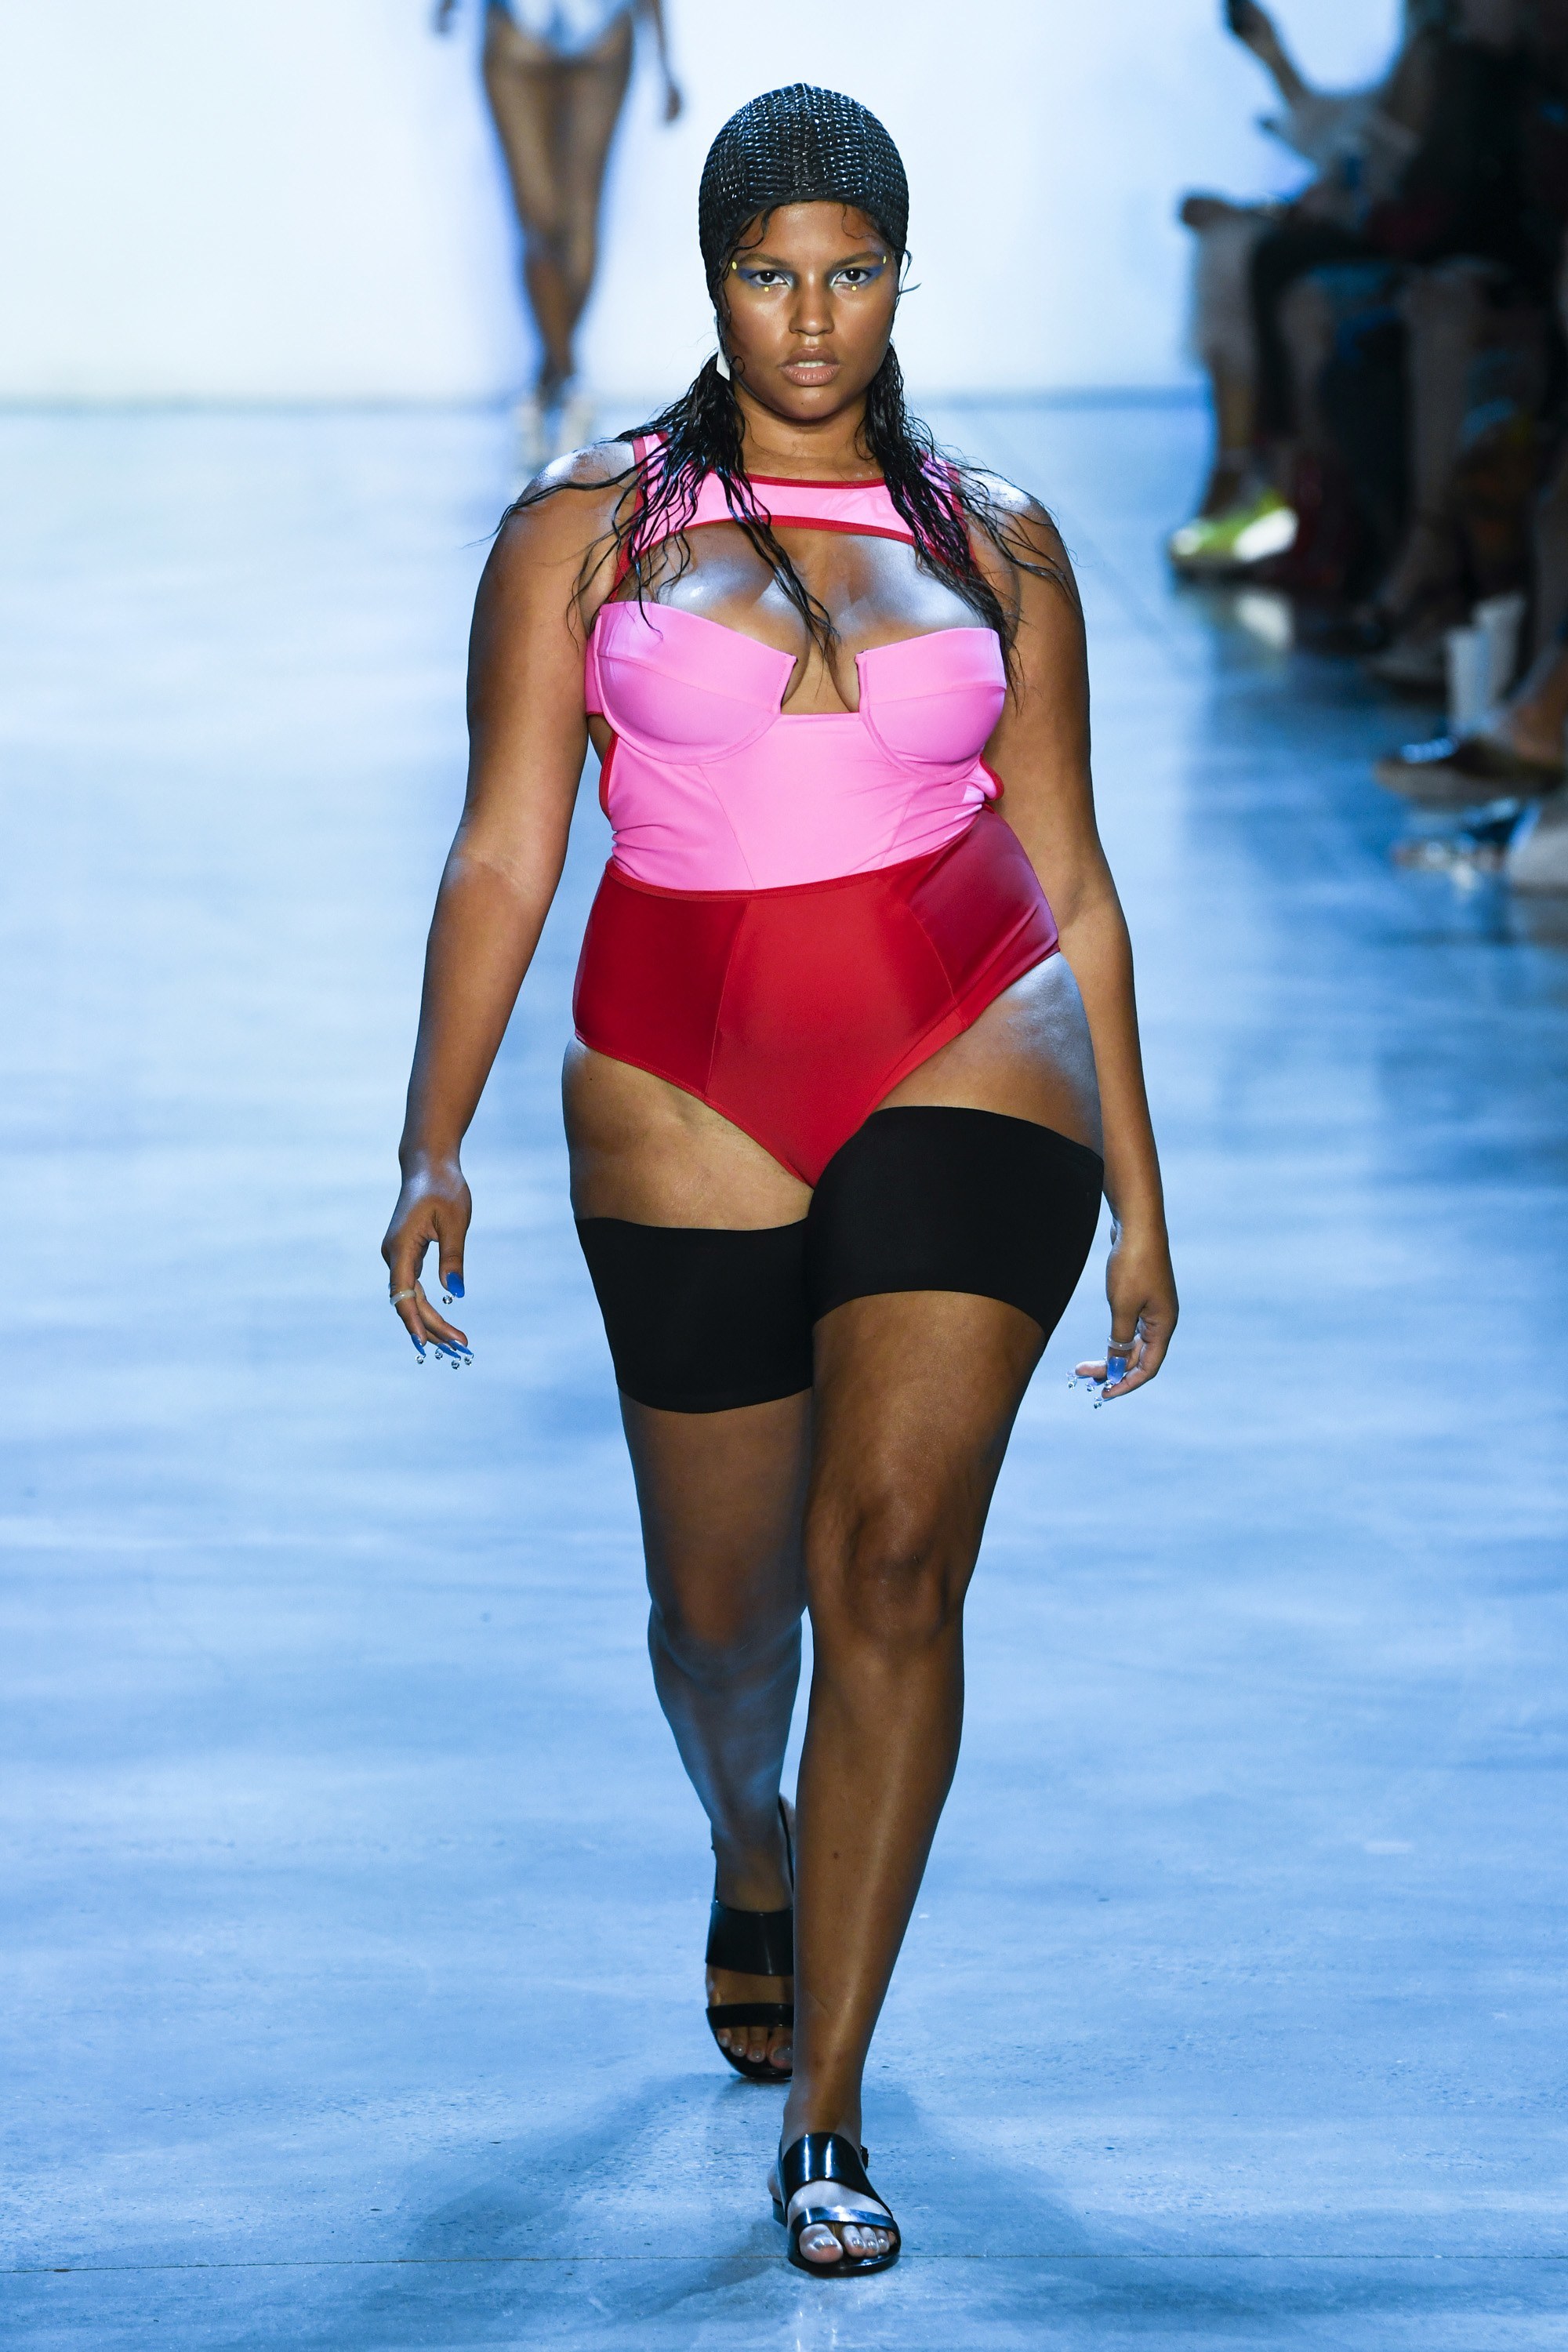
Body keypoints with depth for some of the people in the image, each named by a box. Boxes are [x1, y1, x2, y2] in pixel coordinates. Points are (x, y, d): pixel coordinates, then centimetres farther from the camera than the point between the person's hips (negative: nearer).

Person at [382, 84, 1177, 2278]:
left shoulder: (997, 547, 8)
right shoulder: (587, 528, 4)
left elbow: (1071, 885, 11)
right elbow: (502, 859, 1)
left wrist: (1138, 1196, 11)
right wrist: (434, 1150, -8)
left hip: (969, 1068, 0)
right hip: (687, 1107, 1)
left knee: (893, 1562, -15)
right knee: (724, 1600, 11)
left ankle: (823, 2116, -9)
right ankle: (754, 1854, 48)